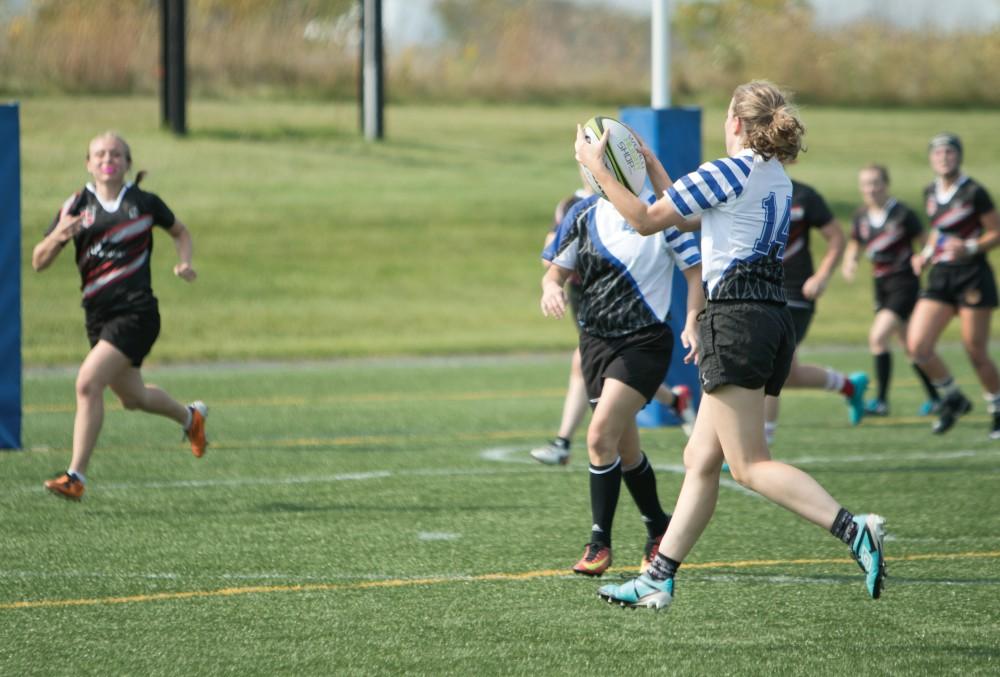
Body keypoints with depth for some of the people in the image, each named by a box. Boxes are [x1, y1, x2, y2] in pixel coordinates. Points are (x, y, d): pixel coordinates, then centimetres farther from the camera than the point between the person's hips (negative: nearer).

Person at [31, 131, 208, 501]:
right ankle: (190, 416, 51)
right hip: (98, 315, 5)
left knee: (88, 383, -20)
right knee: (132, 396, 19)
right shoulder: (77, 206, 3)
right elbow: (39, 261, 1)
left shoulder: (144, 203, 0)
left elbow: (180, 232, 20)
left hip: (136, 311, -5)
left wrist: (184, 262, 0)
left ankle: (76, 476, -16)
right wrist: (57, 237, -20)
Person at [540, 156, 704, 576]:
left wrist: (693, 322, -16)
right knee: (624, 448, 13)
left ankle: (600, 542, -11)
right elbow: (558, 269, 12)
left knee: (601, 435, -19)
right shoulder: (585, 219, 7)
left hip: (644, 341, -6)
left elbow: (695, 270, -3)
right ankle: (659, 530, 34)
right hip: (596, 340, 6)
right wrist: (551, 286, -12)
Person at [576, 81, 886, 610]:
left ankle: (853, 530, -25)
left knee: (748, 465, -11)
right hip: (774, 321, 9)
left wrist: (597, 169, 6)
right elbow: (688, 216, 28)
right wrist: (651, 167, 35)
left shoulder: (726, 173, -9)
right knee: (700, 459, 12)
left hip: (735, 319, -9)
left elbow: (647, 220, -4)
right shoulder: (778, 179, 17)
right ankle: (658, 579, 15)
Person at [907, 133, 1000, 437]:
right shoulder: (930, 194, 10)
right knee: (918, 346, -8)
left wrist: (970, 248, -21)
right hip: (940, 278, 6)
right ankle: (953, 399, 14)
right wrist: (926, 254, 10)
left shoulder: (973, 193, -10)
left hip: (973, 278, -6)